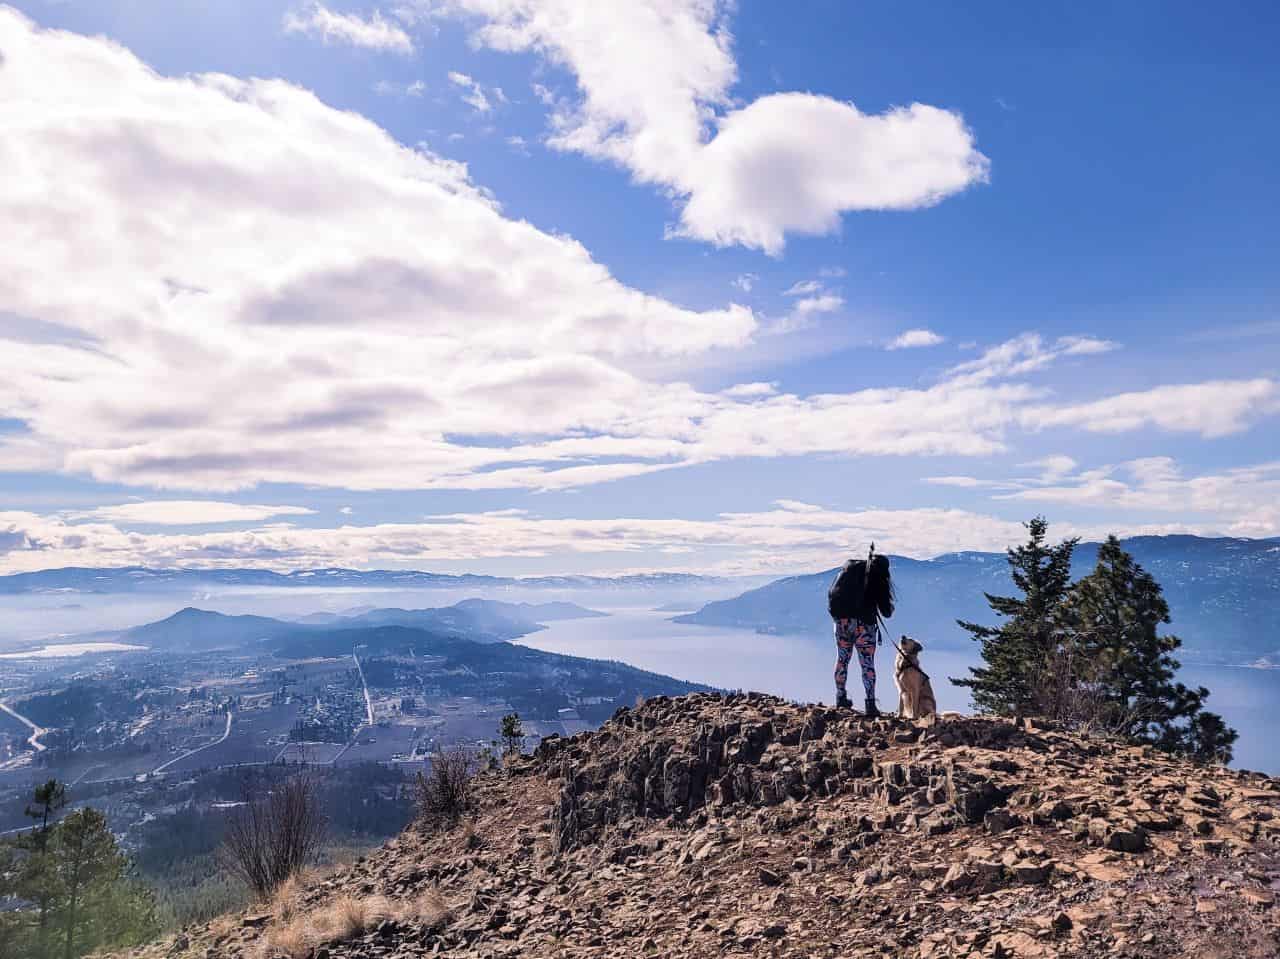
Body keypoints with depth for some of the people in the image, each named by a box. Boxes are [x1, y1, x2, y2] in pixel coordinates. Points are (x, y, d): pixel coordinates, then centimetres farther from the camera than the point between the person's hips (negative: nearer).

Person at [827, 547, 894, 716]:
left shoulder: (848, 568, 8)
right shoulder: (879, 580, 0)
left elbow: (832, 594, 13)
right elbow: (887, 611, 3)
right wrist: (889, 609, 23)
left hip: (842, 621, 3)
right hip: (863, 625, -3)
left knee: (842, 660, 16)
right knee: (867, 664, 2)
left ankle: (841, 698, 23)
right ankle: (870, 704, -1)